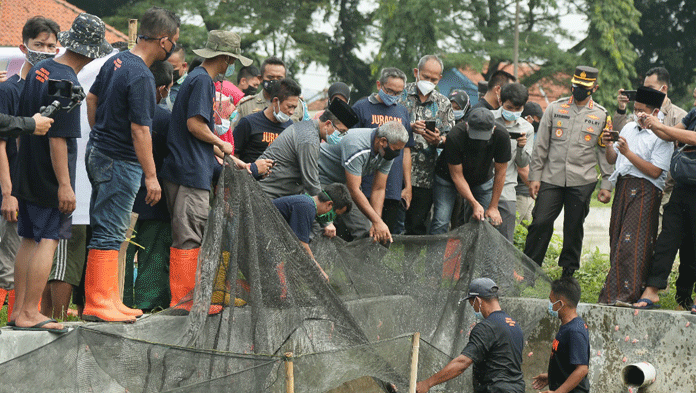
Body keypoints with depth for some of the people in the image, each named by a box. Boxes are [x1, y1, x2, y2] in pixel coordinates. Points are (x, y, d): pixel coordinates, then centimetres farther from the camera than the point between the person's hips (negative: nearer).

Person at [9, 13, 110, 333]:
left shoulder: (38, 70, 8)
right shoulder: (67, 84, -18)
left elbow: (21, 122, 16)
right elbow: (58, 139, -21)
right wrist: (64, 184, -20)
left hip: (26, 173, 8)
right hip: (50, 177, -8)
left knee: (29, 240, 12)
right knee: (47, 240, -4)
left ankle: (19, 310, 15)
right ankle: (30, 314, -6)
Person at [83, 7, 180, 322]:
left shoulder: (116, 61, 7)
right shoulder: (141, 77, -21)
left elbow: (92, 98, 19)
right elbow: (140, 130, -22)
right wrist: (151, 176, -18)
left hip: (98, 152, 10)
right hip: (120, 162, -10)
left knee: (106, 228, 13)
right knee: (109, 233, -6)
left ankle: (107, 298, 19)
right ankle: (98, 304, -3)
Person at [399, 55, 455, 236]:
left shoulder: (443, 104, 13)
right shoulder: (401, 94, 5)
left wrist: (438, 140, -11)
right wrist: (409, 128, -17)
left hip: (424, 175, 2)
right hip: (396, 170, -2)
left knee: (417, 225, 2)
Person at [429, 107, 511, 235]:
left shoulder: (501, 136, -29)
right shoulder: (455, 137, -35)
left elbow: (500, 173, -16)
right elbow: (457, 175, -24)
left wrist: (493, 207, -14)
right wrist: (474, 204, -31)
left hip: (483, 179, 2)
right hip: (448, 178, -2)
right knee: (441, 222, -14)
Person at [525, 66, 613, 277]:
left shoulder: (601, 115, 5)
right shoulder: (555, 108, 7)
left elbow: (606, 152, 7)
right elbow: (541, 145, 8)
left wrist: (606, 184, 2)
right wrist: (534, 176, 3)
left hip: (582, 182, 0)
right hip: (552, 178, 0)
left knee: (574, 228, 6)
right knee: (540, 223, -6)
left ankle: (569, 272, 19)